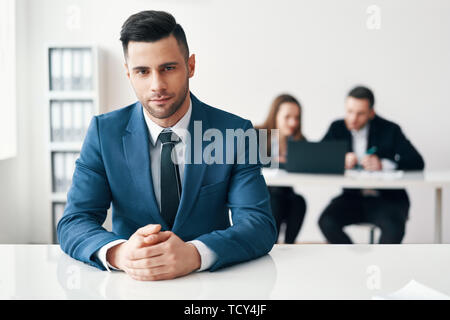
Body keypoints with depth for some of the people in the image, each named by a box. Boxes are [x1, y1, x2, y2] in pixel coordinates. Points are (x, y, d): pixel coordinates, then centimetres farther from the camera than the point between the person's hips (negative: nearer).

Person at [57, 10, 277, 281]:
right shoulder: (104, 131, -1)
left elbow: (260, 224, -13)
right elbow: (73, 223, -7)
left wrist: (193, 254, -33)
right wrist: (119, 253, -30)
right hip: (131, 285, 1)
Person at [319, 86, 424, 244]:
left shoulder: (389, 130, -4)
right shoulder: (337, 129, 4)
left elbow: (417, 162, -12)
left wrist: (383, 164, -27)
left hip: (387, 199, -2)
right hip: (352, 198, 3)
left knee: (394, 227, -33)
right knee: (327, 222, -25)